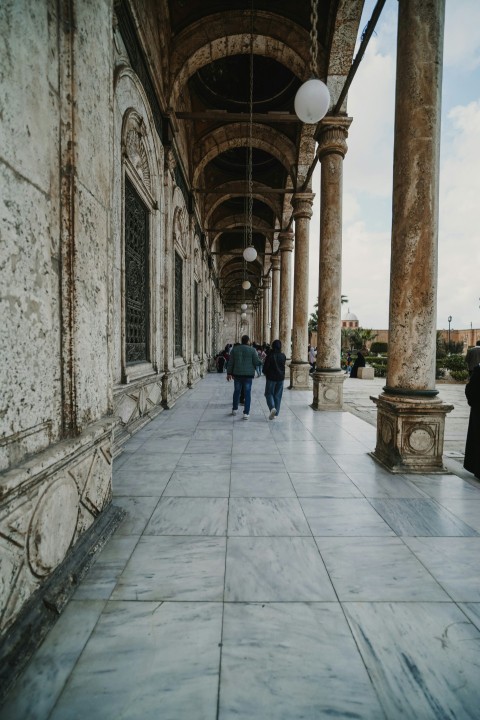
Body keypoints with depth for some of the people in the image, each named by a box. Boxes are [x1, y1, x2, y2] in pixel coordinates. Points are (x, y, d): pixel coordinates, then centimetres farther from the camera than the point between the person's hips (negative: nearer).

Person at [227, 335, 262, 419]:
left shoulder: (235, 349, 3)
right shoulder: (252, 350, -5)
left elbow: (230, 362, 4)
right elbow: (256, 362, -8)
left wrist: (229, 373, 9)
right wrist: (261, 361, 14)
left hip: (237, 374, 3)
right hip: (248, 374, -3)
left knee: (237, 391, 17)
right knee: (247, 393, 2)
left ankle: (234, 409, 28)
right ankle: (246, 413, -1)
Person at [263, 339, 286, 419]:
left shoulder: (270, 355, -13)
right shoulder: (283, 356, -2)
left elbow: (265, 367, -10)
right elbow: (283, 366, 9)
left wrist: (265, 373, 8)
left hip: (271, 377, -3)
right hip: (281, 377, 4)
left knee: (269, 394, 8)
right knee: (278, 395, 10)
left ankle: (272, 408, -17)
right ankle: (275, 414, 13)